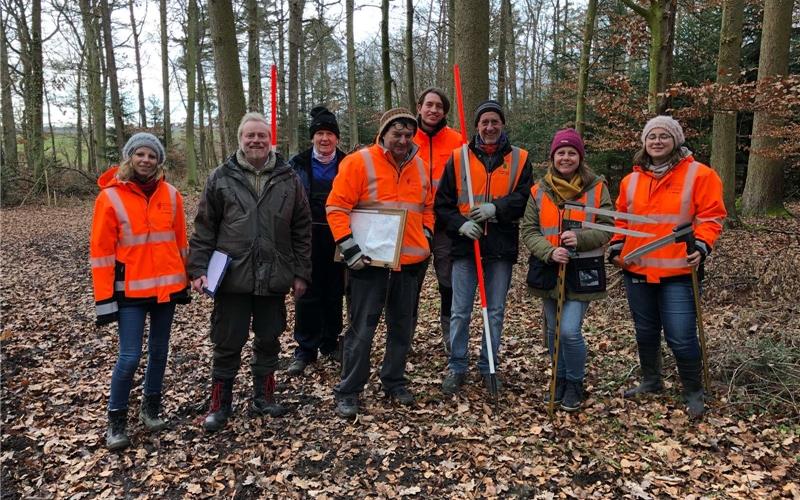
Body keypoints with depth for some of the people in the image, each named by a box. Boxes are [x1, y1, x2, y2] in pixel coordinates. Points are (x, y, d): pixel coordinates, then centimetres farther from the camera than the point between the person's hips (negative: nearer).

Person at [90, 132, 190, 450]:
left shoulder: (170, 194, 3)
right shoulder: (110, 197, -7)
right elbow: (101, 251, -7)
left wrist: (184, 280, 10)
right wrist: (104, 298, -10)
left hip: (167, 286, 4)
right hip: (131, 290, -3)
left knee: (159, 351, 14)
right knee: (130, 356, -4)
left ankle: (151, 407, 33)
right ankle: (116, 420, 16)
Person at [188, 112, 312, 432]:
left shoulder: (288, 179, 5)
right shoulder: (221, 178, 1)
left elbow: (302, 230, 7)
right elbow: (204, 229, 2)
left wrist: (301, 272, 5)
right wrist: (198, 269, -4)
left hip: (274, 278, 2)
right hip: (232, 278, -1)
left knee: (268, 341, 14)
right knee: (227, 345, 7)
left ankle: (263, 397, 33)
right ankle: (220, 405, 24)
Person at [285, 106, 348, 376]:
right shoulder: (297, 164, 2)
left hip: (336, 238, 1)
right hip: (307, 238, -1)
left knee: (334, 293, 10)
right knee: (307, 294, 2)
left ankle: (330, 343, 27)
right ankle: (305, 349, 13)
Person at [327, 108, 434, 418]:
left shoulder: (419, 166, 10)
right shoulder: (359, 162, -8)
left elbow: (427, 208, 22)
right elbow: (336, 207, -10)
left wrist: (426, 238, 10)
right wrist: (349, 248, -15)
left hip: (410, 262, 5)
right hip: (369, 262, -5)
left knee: (402, 327, 15)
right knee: (361, 330, 1)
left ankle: (394, 382, 32)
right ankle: (348, 393, 15)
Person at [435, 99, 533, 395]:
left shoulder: (519, 159, 5)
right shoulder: (458, 158, 4)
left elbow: (524, 199, -4)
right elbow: (442, 204, 3)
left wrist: (496, 208, -19)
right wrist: (460, 224, -13)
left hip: (501, 248, 1)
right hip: (465, 246, 0)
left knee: (496, 312, 10)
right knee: (460, 312, 4)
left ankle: (488, 366, 25)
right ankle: (457, 368, 18)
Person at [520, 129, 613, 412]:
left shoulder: (597, 188, -2)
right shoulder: (539, 191, 3)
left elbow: (607, 229, -2)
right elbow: (528, 230, -1)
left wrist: (580, 238, -20)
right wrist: (550, 252, -18)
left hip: (582, 271, -3)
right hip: (548, 269, 3)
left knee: (570, 331, -11)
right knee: (554, 331, 13)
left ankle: (575, 383, 14)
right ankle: (560, 380, 35)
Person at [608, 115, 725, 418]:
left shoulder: (699, 175, -3)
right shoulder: (631, 180, 10)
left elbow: (711, 217, -5)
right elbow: (622, 219, 18)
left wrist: (701, 246, -19)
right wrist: (617, 246, 5)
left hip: (678, 271, -5)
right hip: (637, 270, 5)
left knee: (681, 337, -5)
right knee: (645, 332, 17)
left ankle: (693, 393, 17)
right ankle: (651, 382, 36)